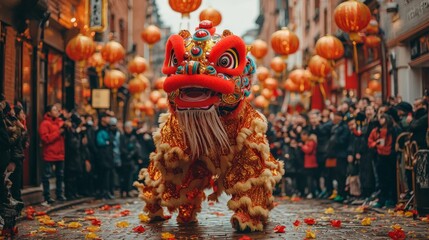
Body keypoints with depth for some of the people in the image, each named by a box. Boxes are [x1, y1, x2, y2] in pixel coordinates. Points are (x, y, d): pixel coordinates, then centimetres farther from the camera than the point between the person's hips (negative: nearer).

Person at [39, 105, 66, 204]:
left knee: (60, 175, 13)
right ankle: (47, 196, 5)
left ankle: (60, 194, 23)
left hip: (60, 154, 7)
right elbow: (45, 138, -20)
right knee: (47, 176, -1)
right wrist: (58, 132, -17)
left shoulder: (60, 121, 12)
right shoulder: (45, 124, -9)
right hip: (49, 154, -7)